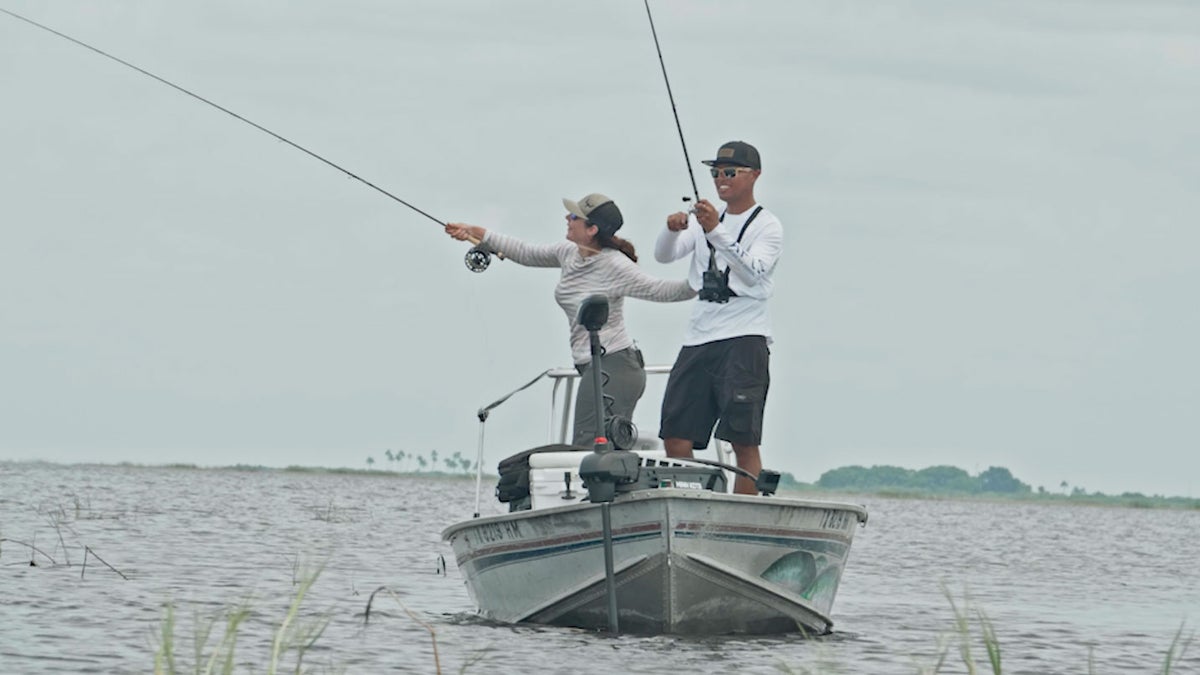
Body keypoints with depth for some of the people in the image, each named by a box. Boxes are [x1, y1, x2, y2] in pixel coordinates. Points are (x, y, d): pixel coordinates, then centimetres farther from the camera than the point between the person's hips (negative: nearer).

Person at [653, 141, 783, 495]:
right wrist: (673, 229, -17)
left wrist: (716, 232, -26)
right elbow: (663, 254, 5)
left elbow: (752, 273, -16)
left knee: (744, 440, -11)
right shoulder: (704, 218, 18)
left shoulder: (767, 226, 1)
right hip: (698, 338, 6)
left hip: (745, 337, -6)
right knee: (675, 438, 0)